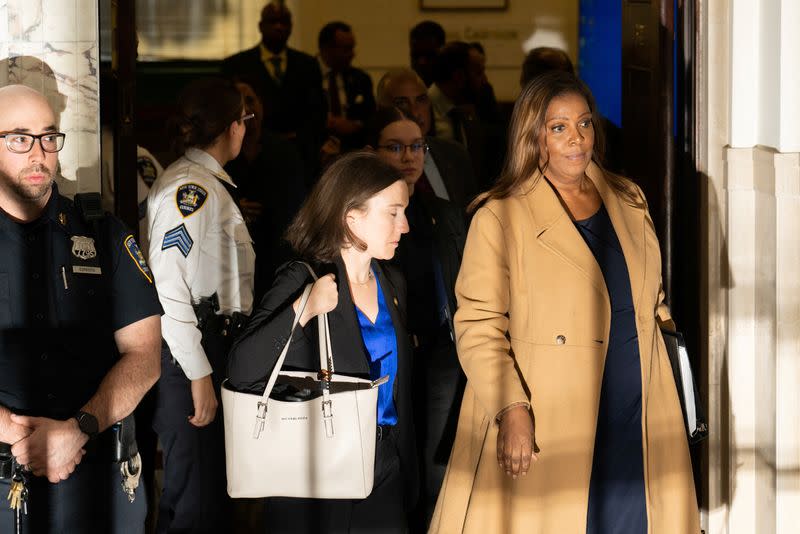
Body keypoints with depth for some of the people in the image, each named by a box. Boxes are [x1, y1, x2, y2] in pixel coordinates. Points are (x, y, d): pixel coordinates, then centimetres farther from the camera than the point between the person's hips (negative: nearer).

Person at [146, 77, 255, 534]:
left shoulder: (213, 187, 17)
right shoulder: (188, 188, -14)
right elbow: (168, 287, -20)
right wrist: (199, 374, -21)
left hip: (220, 349, 10)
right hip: (191, 355, -10)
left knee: (216, 495, 15)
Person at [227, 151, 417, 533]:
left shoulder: (392, 284, 10)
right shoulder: (302, 280, -11)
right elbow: (240, 373, -22)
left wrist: (407, 473, 15)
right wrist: (303, 311, -33)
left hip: (385, 473, 6)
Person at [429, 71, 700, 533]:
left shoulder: (628, 201, 12)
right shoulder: (500, 218, -5)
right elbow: (478, 328, -9)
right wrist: (511, 409, -19)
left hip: (635, 423, 5)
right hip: (542, 430, -5)